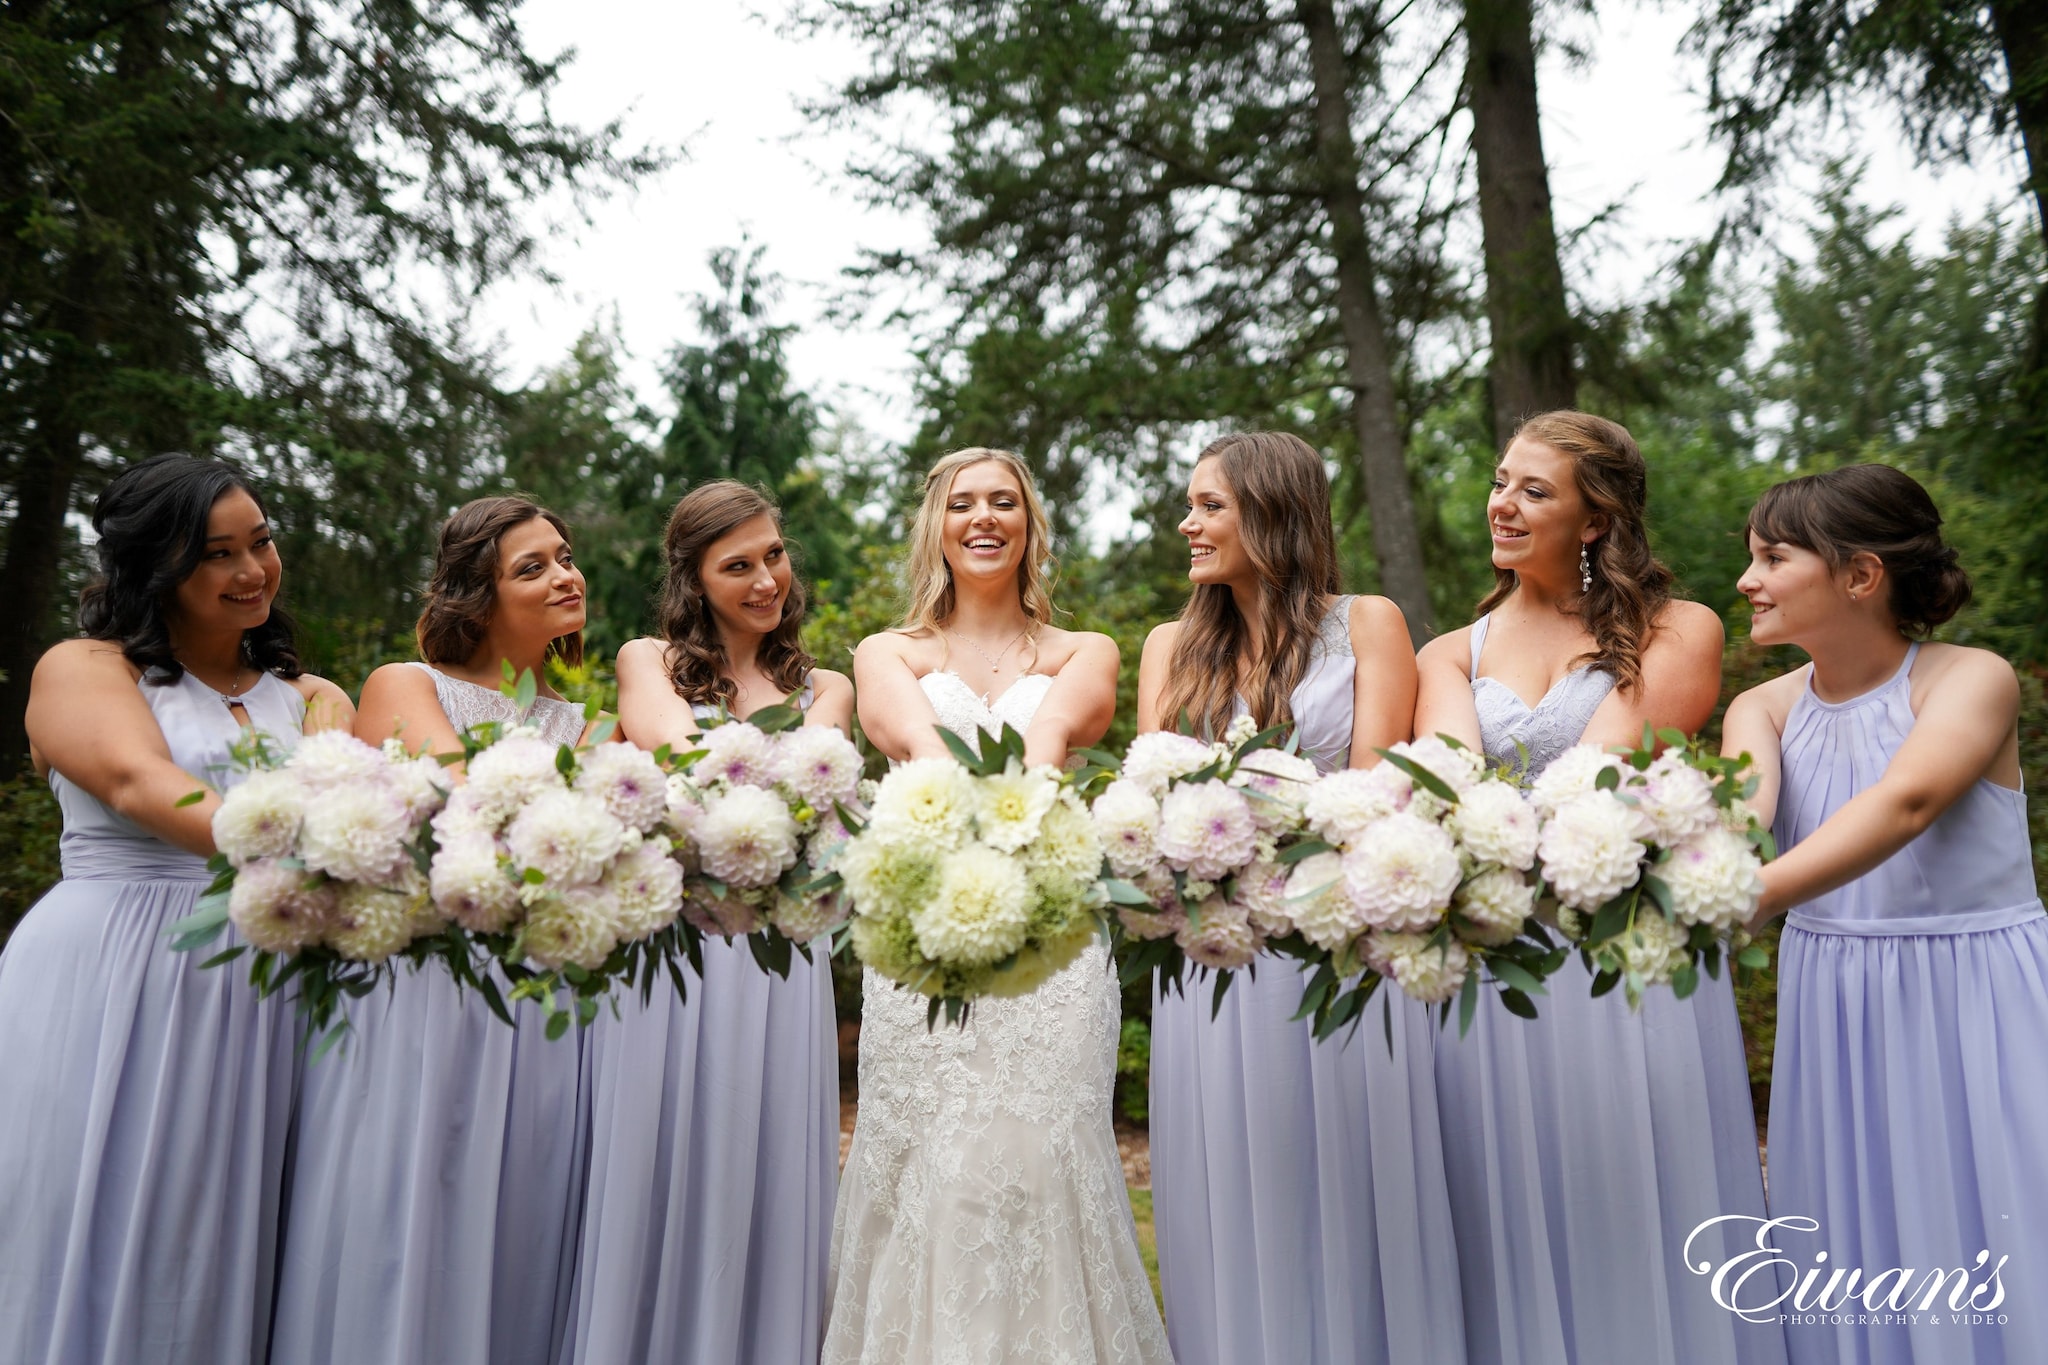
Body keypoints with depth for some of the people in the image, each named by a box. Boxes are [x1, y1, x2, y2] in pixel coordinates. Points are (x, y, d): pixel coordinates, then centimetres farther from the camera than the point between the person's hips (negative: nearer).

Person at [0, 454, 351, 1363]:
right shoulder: (82, 670, 3)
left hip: (262, 996, 4)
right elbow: (139, 782, -17)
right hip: (111, 989, -3)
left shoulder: (305, 697, 17)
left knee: (218, 1266, 7)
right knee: (102, 1251, 1)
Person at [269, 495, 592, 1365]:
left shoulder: (586, 727, 16)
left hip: (543, 1016, 4)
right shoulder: (404, 688, 3)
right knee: (398, 1256, -1)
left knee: (517, 1257, 6)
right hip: (417, 1005, -3)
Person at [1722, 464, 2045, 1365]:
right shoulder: (1765, 709, 3)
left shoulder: (1973, 681, -10)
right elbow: (1742, 809, -17)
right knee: (1854, 1269, 10)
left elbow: (1903, 803, -29)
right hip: (1833, 1011, 4)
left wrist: (1748, 899, -44)